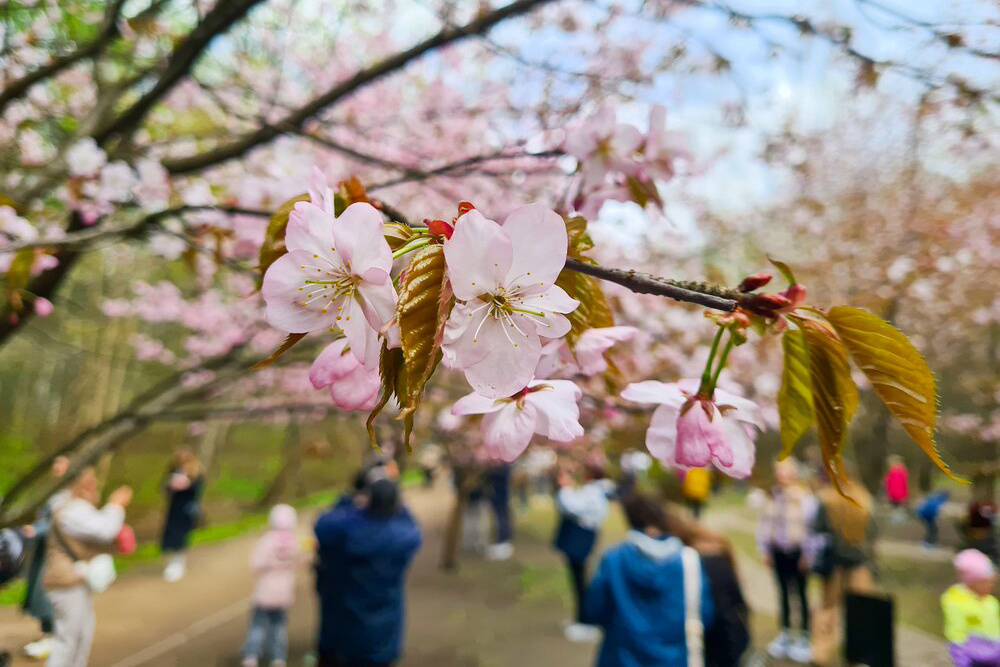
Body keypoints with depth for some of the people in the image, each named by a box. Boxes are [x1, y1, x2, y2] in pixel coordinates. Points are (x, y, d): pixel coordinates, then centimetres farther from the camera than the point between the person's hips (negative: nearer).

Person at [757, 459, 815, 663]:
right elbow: (765, 523, 5)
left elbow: (812, 525, -14)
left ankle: (803, 637, 21)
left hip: (796, 551, -5)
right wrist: (764, 549, 6)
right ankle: (785, 633, 30)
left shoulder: (804, 496, -15)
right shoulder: (773, 496, 0)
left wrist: (807, 554, -12)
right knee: (783, 592, 16)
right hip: (778, 551, 5)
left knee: (800, 593, 7)